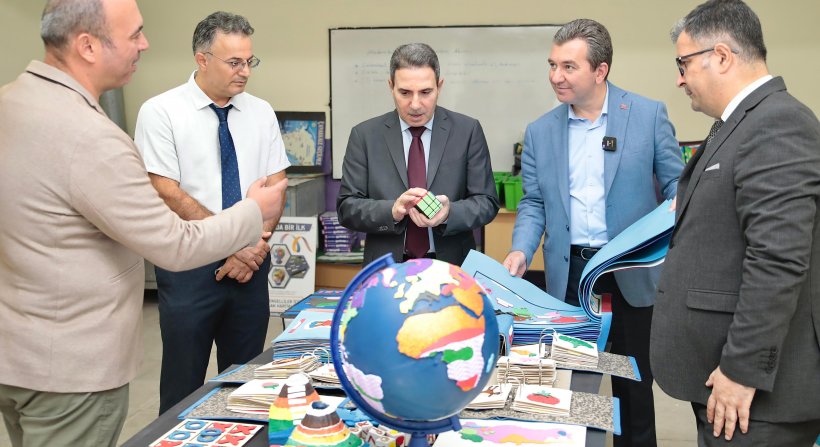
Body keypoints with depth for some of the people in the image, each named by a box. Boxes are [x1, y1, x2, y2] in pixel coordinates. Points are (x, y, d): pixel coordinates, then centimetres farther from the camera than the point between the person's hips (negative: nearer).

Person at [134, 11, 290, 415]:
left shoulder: (261, 113, 6)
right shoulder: (160, 112, -7)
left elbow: (275, 185, 4)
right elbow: (168, 195, -13)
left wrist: (257, 245, -11)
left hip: (251, 262, 4)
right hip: (189, 265, -4)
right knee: (184, 386, 6)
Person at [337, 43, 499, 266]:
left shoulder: (467, 131, 2)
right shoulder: (365, 135, 3)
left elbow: (486, 202, 2)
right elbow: (347, 207, 1)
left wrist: (449, 213, -18)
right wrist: (393, 211, -17)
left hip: (451, 270, 0)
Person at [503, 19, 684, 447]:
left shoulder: (648, 114, -3)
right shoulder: (540, 131, 4)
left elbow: (676, 184, -1)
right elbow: (533, 202, 6)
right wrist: (521, 251, -11)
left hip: (631, 271, -2)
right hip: (568, 272, 2)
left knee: (633, 381, 11)